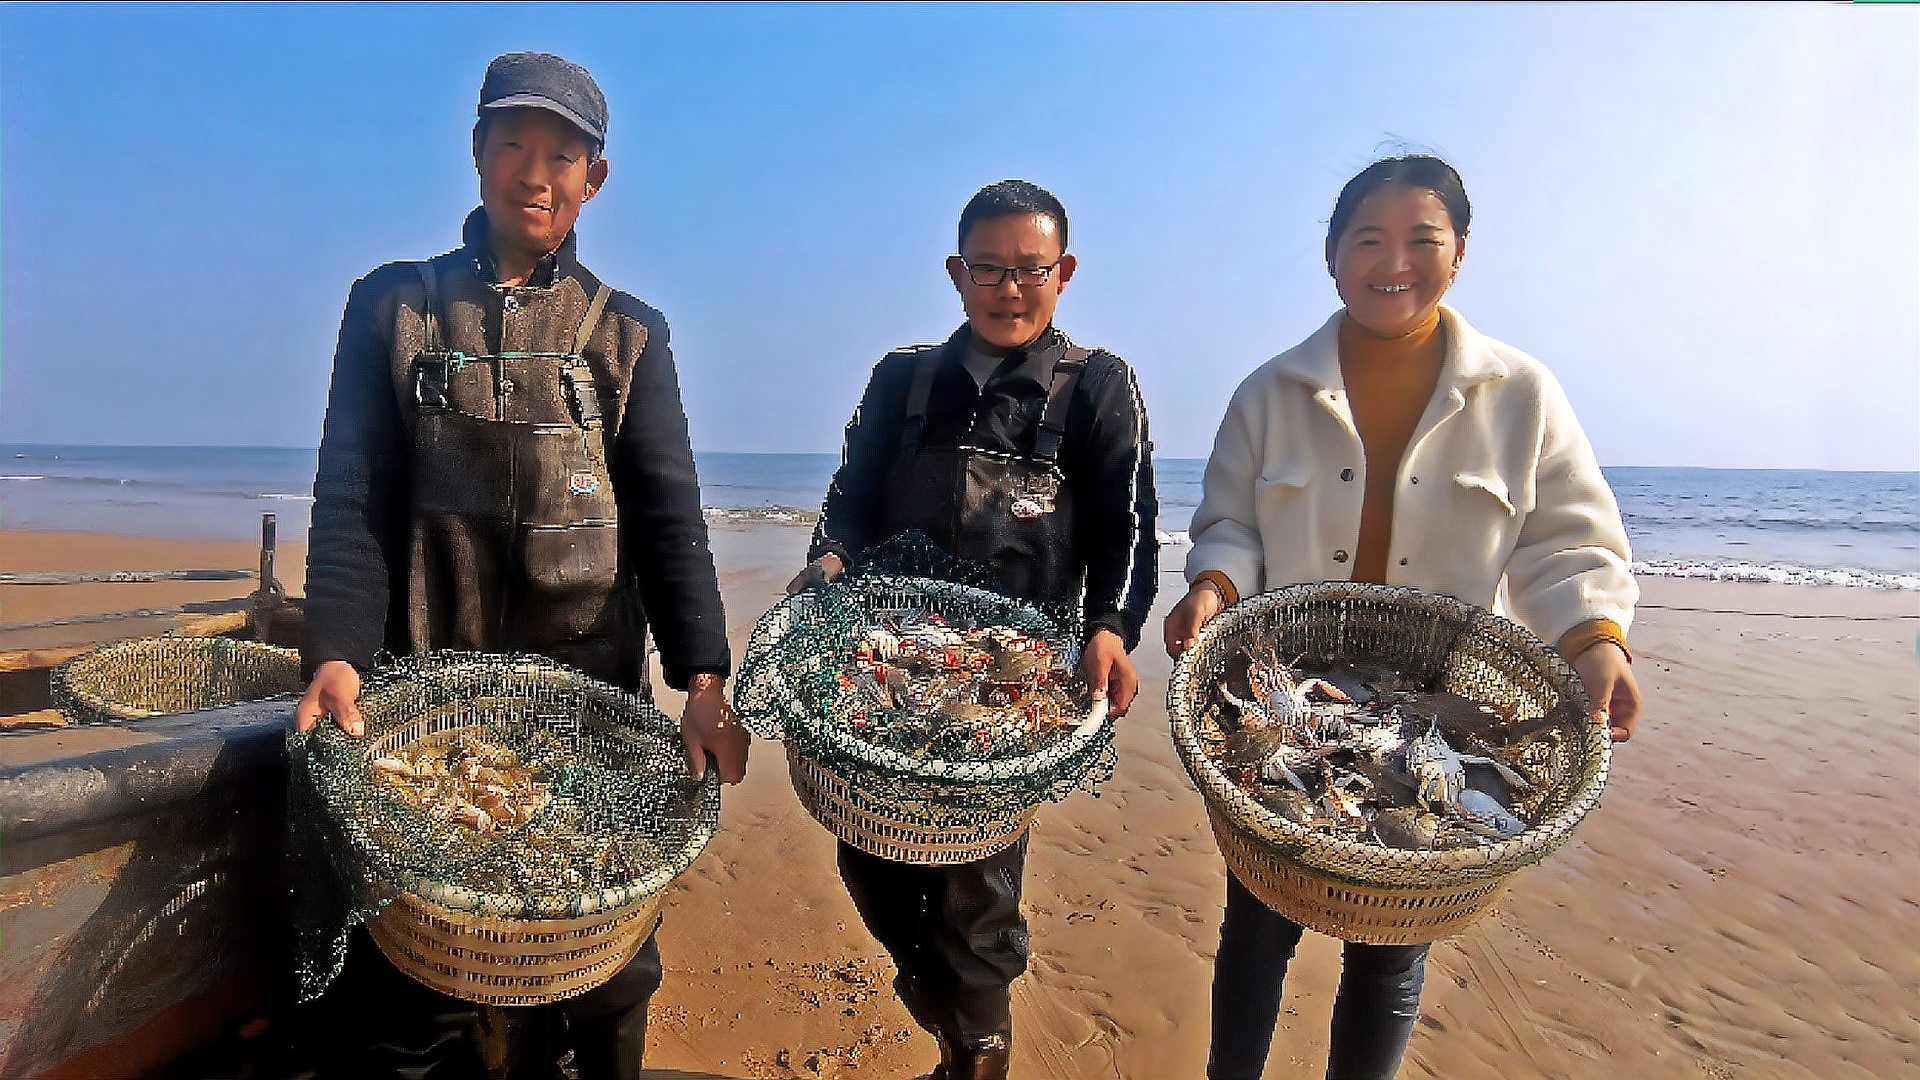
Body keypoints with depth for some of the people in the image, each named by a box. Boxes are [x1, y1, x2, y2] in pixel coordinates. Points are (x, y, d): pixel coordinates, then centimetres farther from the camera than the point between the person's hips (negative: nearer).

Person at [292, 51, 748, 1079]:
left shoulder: (629, 335, 7)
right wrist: (336, 653, -15)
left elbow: (670, 515, -1)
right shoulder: (392, 305, 8)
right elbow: (351, 500, 1)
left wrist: (703, 677, -14)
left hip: (592, 685, 0)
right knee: (407, 962, 6)